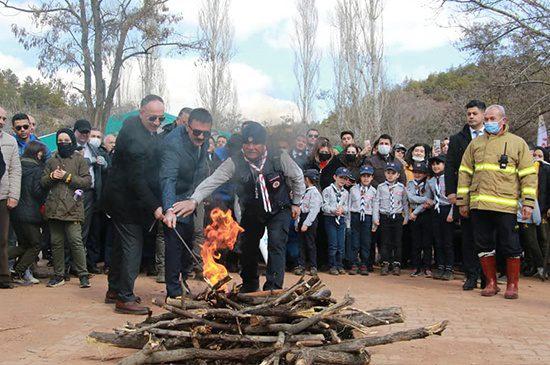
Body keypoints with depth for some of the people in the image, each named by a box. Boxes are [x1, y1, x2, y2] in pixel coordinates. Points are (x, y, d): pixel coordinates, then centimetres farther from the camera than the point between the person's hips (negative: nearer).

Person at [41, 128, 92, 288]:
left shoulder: (79, 159, 6)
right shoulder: (52, 161, 18)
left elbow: (87, 181, -2)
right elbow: (43, 182, 17)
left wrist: (68, 177, -9)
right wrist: (51, 176, -3)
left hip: (72, 207, -4)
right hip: (54, 207, 4)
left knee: (76, 240, -10)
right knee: (56, 242, 7)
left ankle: (83, 275, -2)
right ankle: (58, 275, 16)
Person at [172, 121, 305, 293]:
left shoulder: (279, 158, -20)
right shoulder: (235, 162, -21)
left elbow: (298, 177, -3)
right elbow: (213, 180, -32)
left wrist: (296, 202, 2)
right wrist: (194, 200, -47)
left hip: (279, 210, -2)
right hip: (252, 213, 2)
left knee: (276, 243, -18)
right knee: (247, 247, 12)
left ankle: (273, 288, -11)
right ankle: (250, 285, 37)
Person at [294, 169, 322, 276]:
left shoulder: (314, 192, -10)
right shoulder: (305, 192, 17)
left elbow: (314, 210, -17)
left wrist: (306, 224, -22)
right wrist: (298, 223, 13)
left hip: (310, 220, -8)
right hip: (302, 219, 8)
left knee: (310, 244, -2)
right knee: (302, 244, 7)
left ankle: (313, 267, 5)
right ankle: (301, 265, 10)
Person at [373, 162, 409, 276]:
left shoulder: (401, 188, 5)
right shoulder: (381, 187, 4)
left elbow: (405, 203, 9)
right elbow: (376, 203, 3)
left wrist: (406, 217, 4)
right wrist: (375, 218, -3)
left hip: (397, 217, 0)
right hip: (384, 217, 0)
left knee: (397, 242, 3)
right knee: (385, 242, 2)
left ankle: (396, 265, 10)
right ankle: (385, 264, 8)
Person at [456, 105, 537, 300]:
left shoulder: (517, 143, 6)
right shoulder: (475, 143, 14)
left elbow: (529, 174, 3)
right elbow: (464, 172, 14)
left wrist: (528, 203, -5)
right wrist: (462, 201, 9)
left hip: (505, 205, -3)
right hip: (478, 205, 3)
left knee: (510, 247, 1)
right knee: (484, 245, 6)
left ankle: (512, 285, 15)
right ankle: (491, 283, 19)